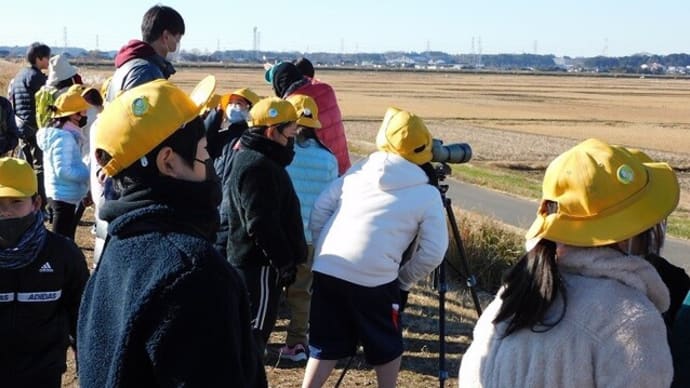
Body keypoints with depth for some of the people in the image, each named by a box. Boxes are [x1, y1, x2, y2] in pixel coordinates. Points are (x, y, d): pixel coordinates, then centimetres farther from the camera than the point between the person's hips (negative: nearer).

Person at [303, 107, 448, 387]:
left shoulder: (358, 171, 13)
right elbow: (433, 253, -1)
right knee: (387, 347, 18)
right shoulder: (427, 195, 3)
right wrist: (403, 281, 13)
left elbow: (319, 209, 12)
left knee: (327, 343, 18)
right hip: (374, 280, -4)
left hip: (327, 269, 4)